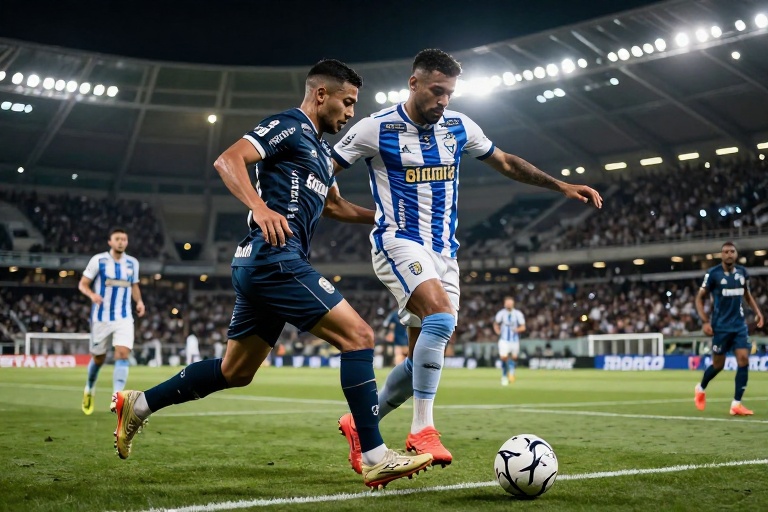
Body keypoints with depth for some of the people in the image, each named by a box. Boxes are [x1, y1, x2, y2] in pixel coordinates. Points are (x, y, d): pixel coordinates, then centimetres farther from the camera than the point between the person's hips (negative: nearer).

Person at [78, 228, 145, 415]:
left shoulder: (133, 263, 5)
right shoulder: (98, 260, -5)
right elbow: (82, 284, -3)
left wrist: (139, 301, 0)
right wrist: (92, 295, -24)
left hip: (124, 318, 2)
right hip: (101, 318, -1)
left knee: (123, 354, -18)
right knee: (98, 358, 10)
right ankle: (89, 389, 39)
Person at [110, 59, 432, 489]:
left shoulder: (321, 148, 24)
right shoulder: (289, 126, -4)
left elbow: (333, 205, 37)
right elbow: (228, 160, -16)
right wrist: (261, 208, -30)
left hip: (263, 265, 10)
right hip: (274, 257, -10)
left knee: (236, 371, 16)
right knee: (358, 335, -13)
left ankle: (139, 405, 26)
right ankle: (377, 460, -12)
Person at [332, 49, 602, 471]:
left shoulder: (459, 127, 8)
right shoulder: (377, 128, -7)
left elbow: (506, 163, 19)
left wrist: (561, 186, 13)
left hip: (444, 250, 6)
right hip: (399, 243, -6)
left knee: (425, 359, 4)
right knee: (441, 316, -31)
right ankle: (421, 430, -25)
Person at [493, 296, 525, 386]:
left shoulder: (518, 314, -5)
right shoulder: (501, 313, -4)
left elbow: (523, 327, -3)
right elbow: (496, 324, 13)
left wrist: (517, 329, -22)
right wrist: (498, 332, -1)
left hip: (515, 339, 1)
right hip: (504, 339, -1)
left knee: (514, 358, 7)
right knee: (503, 357, -15)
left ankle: (511, 370, 40)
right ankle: (504, 376, 4)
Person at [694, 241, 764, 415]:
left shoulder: (742, 272, 5)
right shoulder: (713, 274, -9)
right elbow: (699, 298, -2)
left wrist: (757, 311, 6)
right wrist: (705, 321, -12)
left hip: (739, 324, 4)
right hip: (721, 326, -4)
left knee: (743, 360, -9)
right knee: (718, 364, 4)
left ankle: (736, 404, -4)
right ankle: (701, 389, 33)